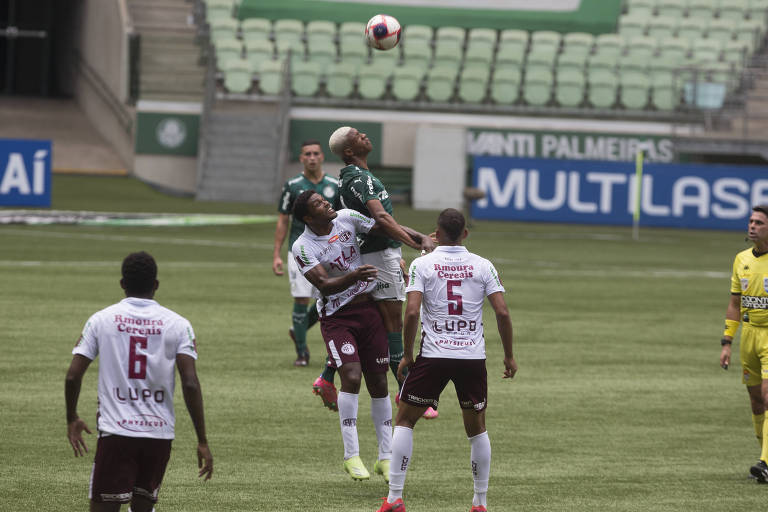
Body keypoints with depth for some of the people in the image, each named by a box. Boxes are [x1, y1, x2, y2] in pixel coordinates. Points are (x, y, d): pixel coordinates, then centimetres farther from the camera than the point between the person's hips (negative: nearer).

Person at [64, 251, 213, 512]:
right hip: (160, 433, 2)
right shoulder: (177, 324, 1)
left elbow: (73, 376, -1)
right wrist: (202, 442, -2)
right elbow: (190, 384, -7)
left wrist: (72, 419, 17)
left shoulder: (101, 319, 1)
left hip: (115, 432, -2)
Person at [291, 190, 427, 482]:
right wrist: (353, 276, -38)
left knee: (379, 383, 5)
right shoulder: (303, 247, -13)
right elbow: (324, 285, -22)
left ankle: (386, 457, 13)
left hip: (368, 311, 5)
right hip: (337, 318, -5)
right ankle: (351, 455, -12)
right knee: (352, 378, -21)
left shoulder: (346, 218, 0)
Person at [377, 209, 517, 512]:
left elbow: (412, 312, -12)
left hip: (433, 355, -2)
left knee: (404, 421, 10)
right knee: (477, 428, 15)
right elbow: (502, 312, -3)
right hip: (473, 356, 2)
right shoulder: (482, 266, 3)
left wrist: (407, 354, -1)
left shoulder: (422, 265, -2)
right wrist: (509, 356, 8)